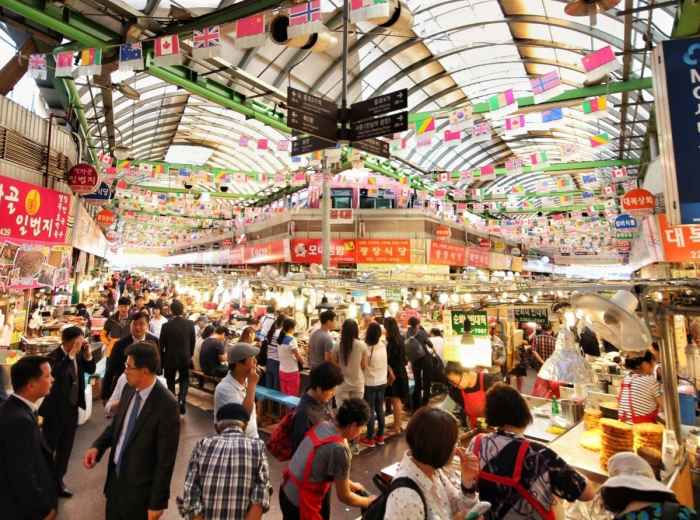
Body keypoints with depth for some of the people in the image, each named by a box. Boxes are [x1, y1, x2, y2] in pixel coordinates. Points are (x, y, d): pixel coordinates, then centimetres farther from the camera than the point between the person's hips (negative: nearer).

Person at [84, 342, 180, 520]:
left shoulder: (166, 405, -28)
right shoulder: (129, 390, -5)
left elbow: (166, 459, -21)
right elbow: (117, 424, 12)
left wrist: (157, 502, -15)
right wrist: (97, 446, -6)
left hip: (140, 488, -6)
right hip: (116, 476, 7)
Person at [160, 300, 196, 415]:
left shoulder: (166, 326, -16)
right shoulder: (190, 324, -12)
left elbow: (161, 344, -7)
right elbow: (193, 341, -3)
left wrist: (162, 358, 9)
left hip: (170, 358, -1)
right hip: (185, 357, 1)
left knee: (170, 381, 18)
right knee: (184, 379, 21)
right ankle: (182, 400, 2)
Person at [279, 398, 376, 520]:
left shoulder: (322, 425, -4)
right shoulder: (339, 449, -26)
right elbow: (344, 497, -11)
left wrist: (350, 483, 22)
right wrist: (369, 502, 5)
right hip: (301, 504, -8)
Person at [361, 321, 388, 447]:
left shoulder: (366, 348, -20)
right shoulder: (383, 345, -5)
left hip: (370, 383, -5)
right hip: (382, 382, 5)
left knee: (370, 411, 6)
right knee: (380, 409, 15)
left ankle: (370, 438, 16)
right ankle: (380, 436, 26)